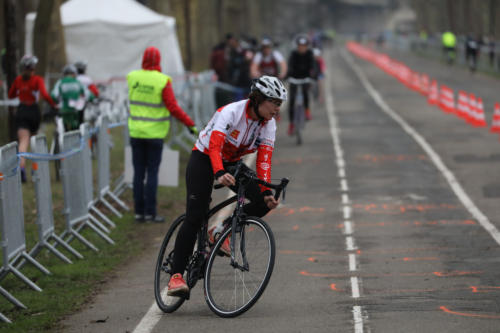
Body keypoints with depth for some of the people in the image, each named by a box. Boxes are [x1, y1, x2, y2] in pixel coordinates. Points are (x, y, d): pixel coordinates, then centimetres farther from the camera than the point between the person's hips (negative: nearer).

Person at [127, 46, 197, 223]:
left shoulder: (133, 77, -2)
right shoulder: (162, 81, -13)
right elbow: (173, 108, -14)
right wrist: (191, 124, -5)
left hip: (136, 132, 3)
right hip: (155, 134, -3)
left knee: (138, 173, 8)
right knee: (152, 173, 1)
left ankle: (139, 211, 9)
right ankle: (150, 212, 0)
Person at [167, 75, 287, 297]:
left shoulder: (269, 124, -10)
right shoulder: (231, 112, -28)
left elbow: (264, 160, -14)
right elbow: (215, 146, -39)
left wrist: (267, 192, -28)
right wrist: (219, 174, -56)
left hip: (232, 163, 6)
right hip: (204, 159, -6)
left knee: (263, 203, -15)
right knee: (195, 218, -18)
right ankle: (176, 276, -16)